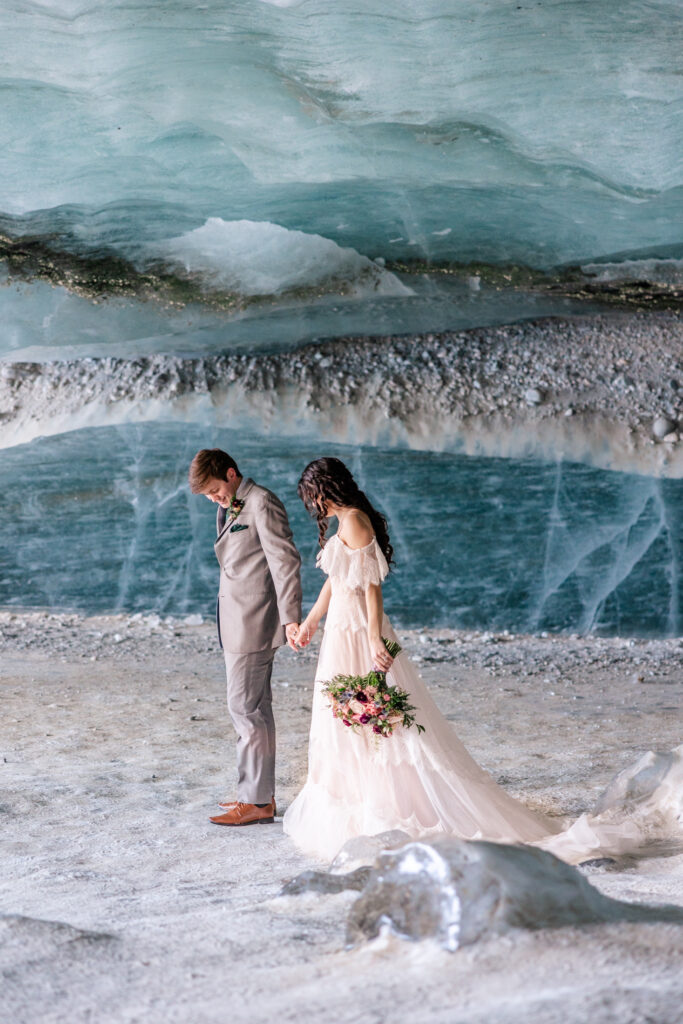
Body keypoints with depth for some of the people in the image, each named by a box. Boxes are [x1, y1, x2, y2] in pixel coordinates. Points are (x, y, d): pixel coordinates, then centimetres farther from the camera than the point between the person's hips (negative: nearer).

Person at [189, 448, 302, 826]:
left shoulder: (261, 503, -12)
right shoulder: (229, 509, 17)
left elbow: (285, 561, -17)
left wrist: (290, 617, -22)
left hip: (254, 624, -10)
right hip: (237, 623, 10)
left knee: (245, 708, -8)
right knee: (256, 709, 13)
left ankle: (256, 802, -3)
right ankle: (260, 793, 20)